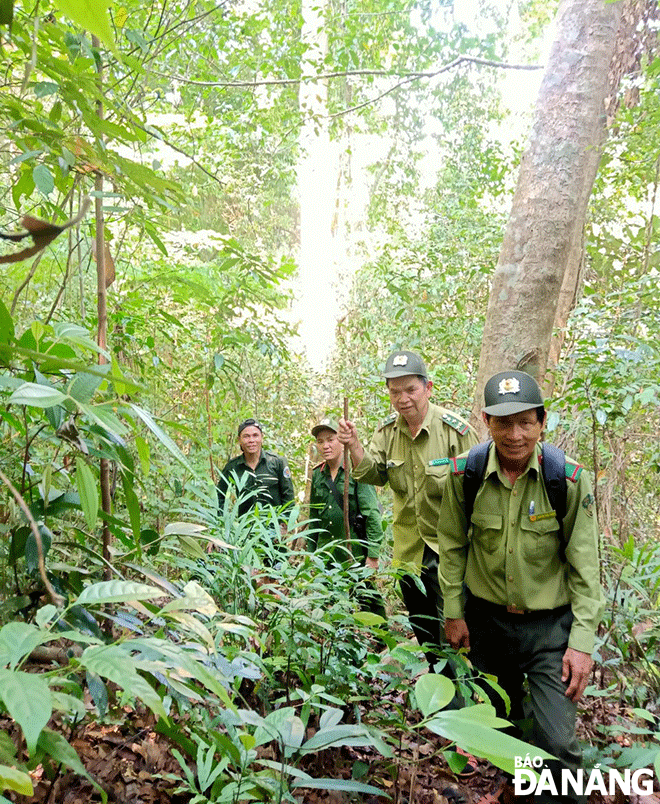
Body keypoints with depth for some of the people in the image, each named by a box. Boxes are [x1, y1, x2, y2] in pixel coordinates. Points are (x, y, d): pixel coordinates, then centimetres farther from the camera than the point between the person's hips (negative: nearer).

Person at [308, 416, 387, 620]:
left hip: (356, 553, -5)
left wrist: (373, 555, -14)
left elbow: (373, 515, -10)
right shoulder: (317, 475, 10)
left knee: (367, 603, -1)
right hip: (326, 554, 5)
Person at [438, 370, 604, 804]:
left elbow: (585, 565, -11)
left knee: (558, 743, -7)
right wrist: (454, 611, 3)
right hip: (486, 618, 2)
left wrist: (583, 640, -12)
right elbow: (453, 545, 0)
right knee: (496, 721, 21)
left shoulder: (570, 478, -18)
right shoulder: (465, 474, -13)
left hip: (551, 624, -2)